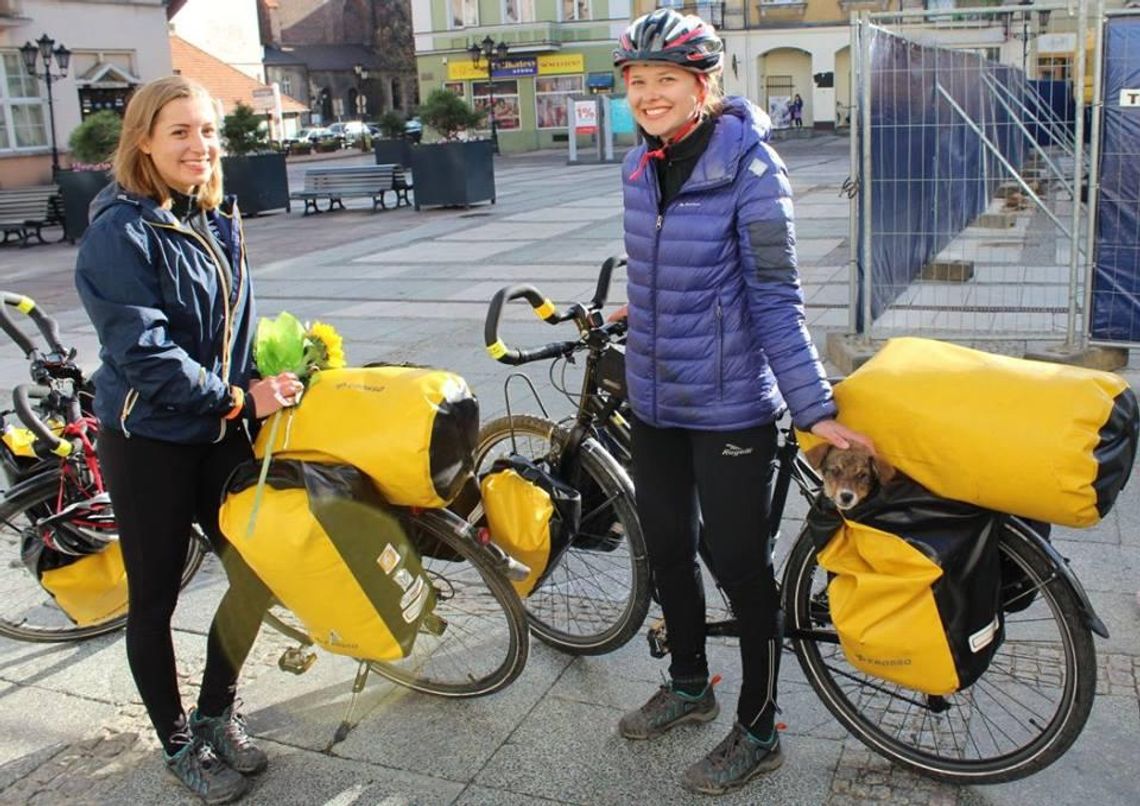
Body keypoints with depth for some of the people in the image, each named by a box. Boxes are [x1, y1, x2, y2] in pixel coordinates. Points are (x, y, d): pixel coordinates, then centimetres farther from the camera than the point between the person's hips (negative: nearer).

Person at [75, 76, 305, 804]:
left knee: (259, 571, 10)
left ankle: (217, 714, 33)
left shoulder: (217, 222, 6)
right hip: (149, 442, -6)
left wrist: (266, 386, 4)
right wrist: (239, 399, -22)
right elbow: (144, 350, -23)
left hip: (218, 433, 7)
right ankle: (179, 745, 29)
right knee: (156, 600, 9)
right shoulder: (119, 232, -16)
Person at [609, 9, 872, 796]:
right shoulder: (640, 168, 3)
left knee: (738, 562, 4)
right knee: (667, 548, 18)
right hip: (655, 399, 7)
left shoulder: (750, 168, -15)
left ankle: (758, 733, 23)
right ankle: (690, 684, 42)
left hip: (730, 405, -7)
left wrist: (816, 409, -18)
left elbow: (775, 299, -16)